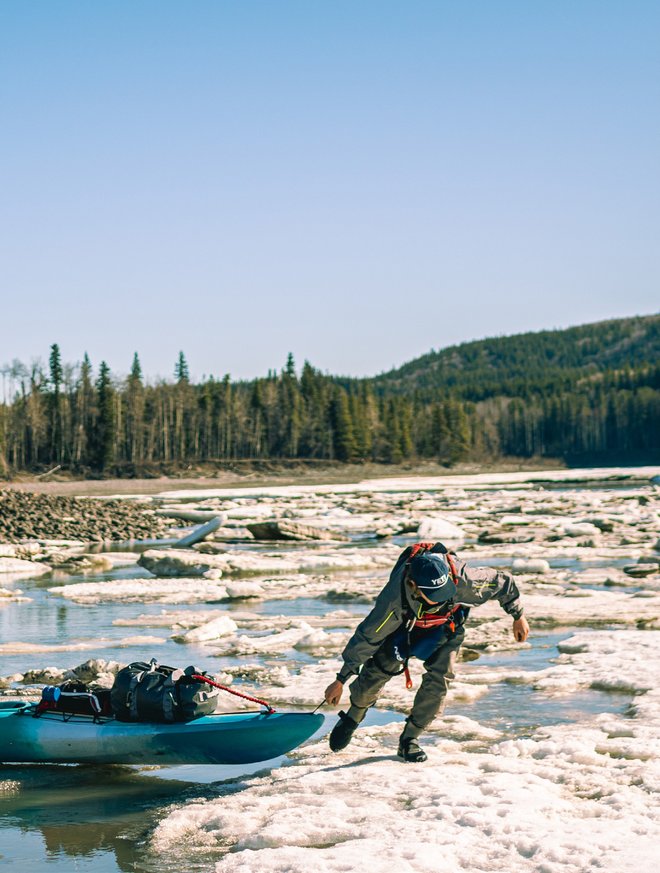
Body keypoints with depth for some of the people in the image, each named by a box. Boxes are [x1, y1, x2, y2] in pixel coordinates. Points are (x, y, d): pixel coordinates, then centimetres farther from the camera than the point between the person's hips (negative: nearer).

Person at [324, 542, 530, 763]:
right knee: (380, 667, -12)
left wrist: (518, 616, -6)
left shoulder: (463, 579, -40)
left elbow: (503, 582, -21)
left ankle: (410, 738, 1)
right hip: (406, 622, -1)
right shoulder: (395, 597, -42)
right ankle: (352, 718, 16)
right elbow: (368, 635, -33)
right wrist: (341, 680, -27)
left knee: (438, 679, -15)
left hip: (446, 624, 1)